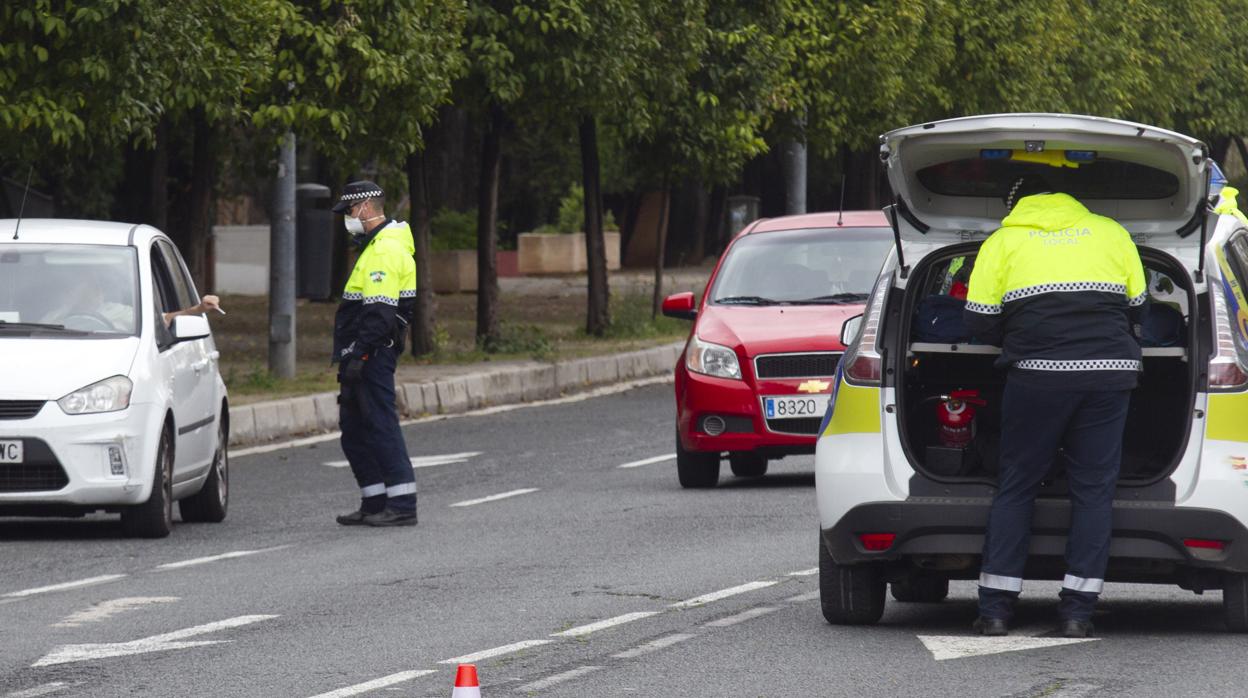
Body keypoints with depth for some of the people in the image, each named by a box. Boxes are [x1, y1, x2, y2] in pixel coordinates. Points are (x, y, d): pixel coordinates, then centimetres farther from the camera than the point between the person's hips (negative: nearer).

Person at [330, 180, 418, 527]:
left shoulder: (386, 250, -15)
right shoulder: (375, 246, 19)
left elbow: (379, 312, -22)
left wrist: (359, 354, -24)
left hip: (373, 355, -11)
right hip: (365, 356, 11)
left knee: (380, 427, -10)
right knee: (354, 431, 14)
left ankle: (402, 505, -9)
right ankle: (374, 504, 18)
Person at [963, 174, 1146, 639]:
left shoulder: (1002, 242, 9)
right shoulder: (1110, 232, 16)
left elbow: (980, 322, 4)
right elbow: (1136, 307, 17)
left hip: (1038, 374, -2)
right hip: (1110, 370, 2)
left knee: (1016, 487, 8)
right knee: (1093, 489, 6)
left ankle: (995, 609, 4)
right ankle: (1078, 612, 1)